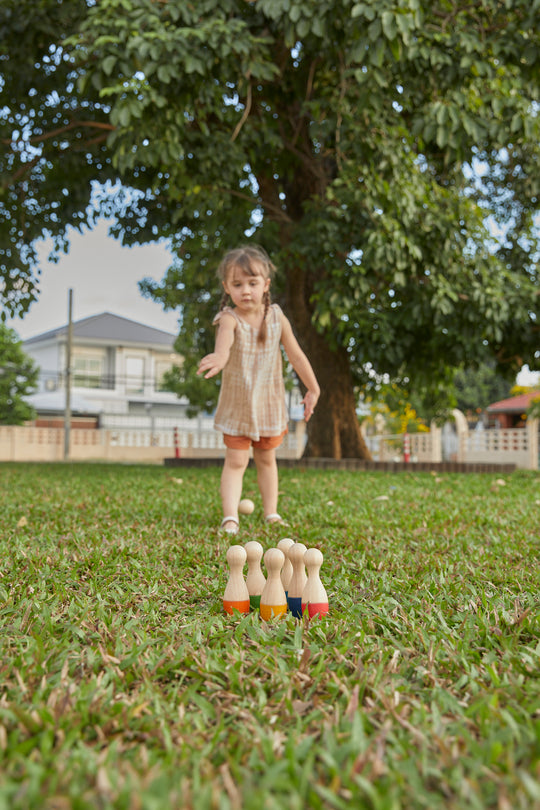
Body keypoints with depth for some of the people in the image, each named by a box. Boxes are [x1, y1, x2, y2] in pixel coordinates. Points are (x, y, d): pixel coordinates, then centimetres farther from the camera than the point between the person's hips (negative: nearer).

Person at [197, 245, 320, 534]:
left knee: (267, 459, 16)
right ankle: (230, 518, -2)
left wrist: (312, 389, 9)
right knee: (235, 461, -4)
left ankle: (271, 513, 28)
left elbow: (296, 355, 3)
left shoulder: (276, 317, -6)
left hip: (269, 403, 3)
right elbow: (225, 339, -43)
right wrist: (219, 357, -66)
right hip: (237, 404, -3)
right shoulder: (229, 318, -18)